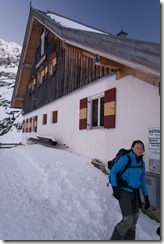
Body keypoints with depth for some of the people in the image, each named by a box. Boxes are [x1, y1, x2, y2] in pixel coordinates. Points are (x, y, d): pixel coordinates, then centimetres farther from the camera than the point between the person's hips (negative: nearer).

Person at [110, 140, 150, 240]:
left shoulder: (142, 163, 1)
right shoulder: (125, 159, -18)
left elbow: (142, 181, 11)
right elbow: (113, 171, -13)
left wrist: (146, 197, 10)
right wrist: (115, 188, -17)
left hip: (135, 193, 7)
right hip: (124, 192, -6)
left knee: (134, 219, 17)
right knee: (128, 220, -10)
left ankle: (129, 238, 40)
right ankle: (115, 239, 15)